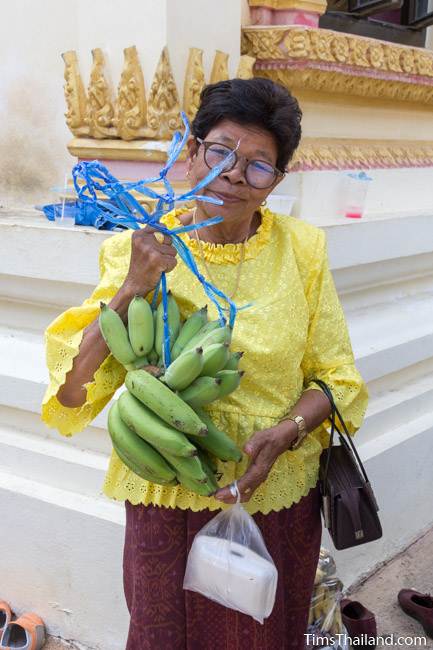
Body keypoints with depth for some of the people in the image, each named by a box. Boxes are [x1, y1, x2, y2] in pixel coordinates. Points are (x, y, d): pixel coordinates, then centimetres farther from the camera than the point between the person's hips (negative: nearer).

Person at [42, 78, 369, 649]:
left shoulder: (302, 249, -6)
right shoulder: (139, 249, -8)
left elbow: (334, 377, 0)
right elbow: (70, 391, -14)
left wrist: (287, 431, -19)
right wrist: (134, 288, -24)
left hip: (277, 494, 1)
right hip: (165, 500, -1)